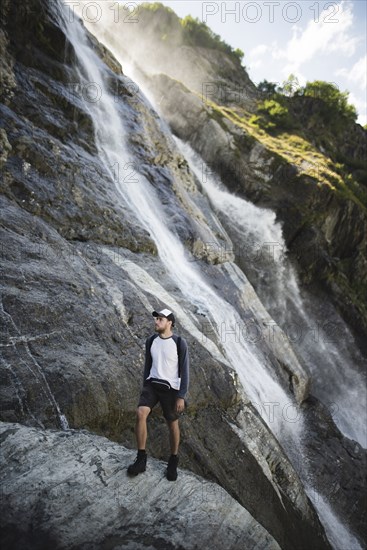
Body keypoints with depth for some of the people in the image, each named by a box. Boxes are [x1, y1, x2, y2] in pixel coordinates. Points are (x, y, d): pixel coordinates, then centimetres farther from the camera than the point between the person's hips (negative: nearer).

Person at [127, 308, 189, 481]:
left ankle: (173, 462, 30)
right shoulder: (150, 341, 2)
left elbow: (184, 371, -10)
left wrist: (181, 397, -12)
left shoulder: (180, 343, -13)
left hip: (170, 388, -3)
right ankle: (141, 459, -4)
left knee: (172, 424, 7)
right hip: (152, 384, 4)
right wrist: (144, 388, 15)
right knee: (140, 414, -18)